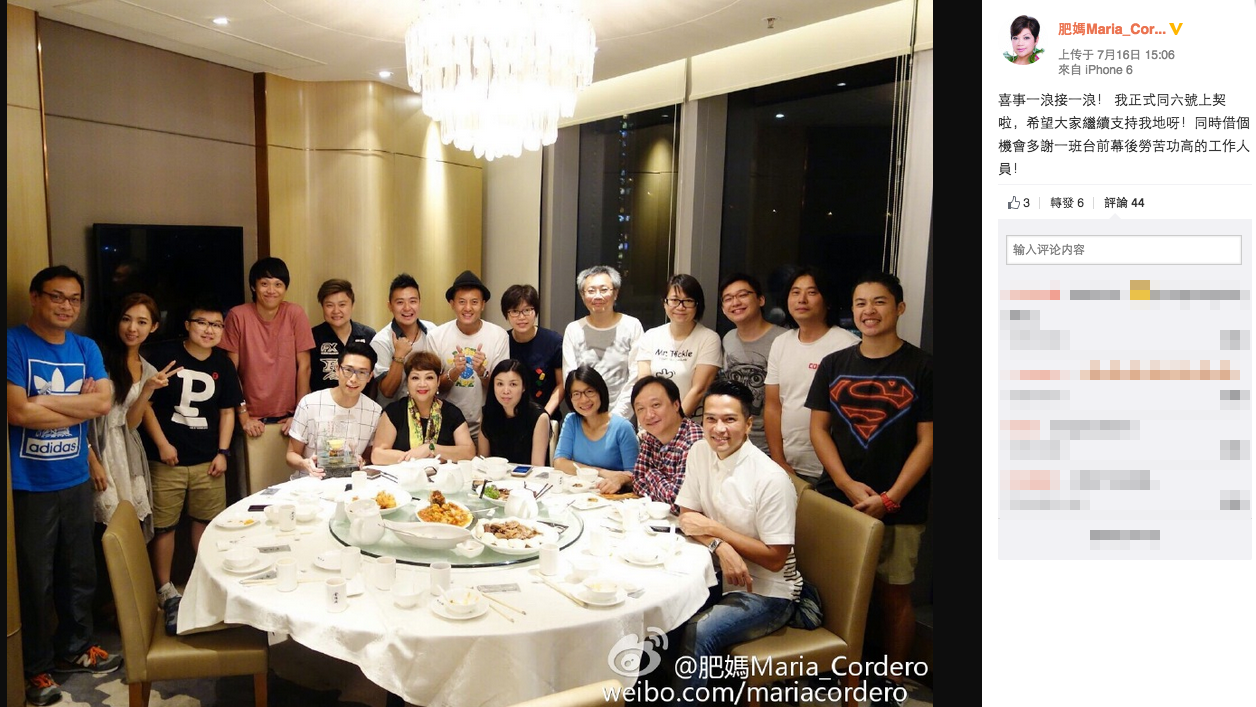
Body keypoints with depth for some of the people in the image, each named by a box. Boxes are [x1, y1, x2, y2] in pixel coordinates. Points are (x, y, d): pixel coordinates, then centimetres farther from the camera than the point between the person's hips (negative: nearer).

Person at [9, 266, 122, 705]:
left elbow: (105, 402, -5)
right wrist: (80, 405, -10)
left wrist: (46, 402, -14)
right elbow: (19, 412, -20)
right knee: (34, 581, 7)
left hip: (75, 481, 5)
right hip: (28, 485, -5)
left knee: (80, 573, 17)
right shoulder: (14, 343, -11)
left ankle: (74, 649, 35)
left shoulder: (86, 348, 7)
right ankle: (35, 668, 23)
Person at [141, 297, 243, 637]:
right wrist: (162, 443, -9)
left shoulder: (223, 364, 6)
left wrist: (223, 452, 5)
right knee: (163, 525, 2)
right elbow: (145, 403, -5)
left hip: (207, 460, 3)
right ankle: (166, 591, 15)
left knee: (206, 521, 10)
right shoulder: (165, 355, -6)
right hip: (167, 459, -3)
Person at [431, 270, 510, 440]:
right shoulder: (438, 335, -7)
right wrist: (454, 372, -23)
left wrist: (482, 372, -25)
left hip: (484, 426, 0)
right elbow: (436, 387, -2)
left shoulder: (499, 336, -10)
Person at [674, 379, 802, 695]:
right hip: (720, 577, 6)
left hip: (766, 594, -6)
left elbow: (775, 558, -18)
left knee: (696, 634, -28)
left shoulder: (771, 480, -22)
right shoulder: (699, 453, -3)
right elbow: (687, 517, 0)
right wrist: (720, 547, -21)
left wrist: (712, 528, -17)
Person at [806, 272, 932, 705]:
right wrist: (848, 485, -7)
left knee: (893, 595, 6)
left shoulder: (922, 368, -4)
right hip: (836, 499, 3)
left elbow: (927, 441, -6)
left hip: (898, 508, -3)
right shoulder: (834, 365, 6)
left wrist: (889, 498, -11)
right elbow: (819, 428, 6)